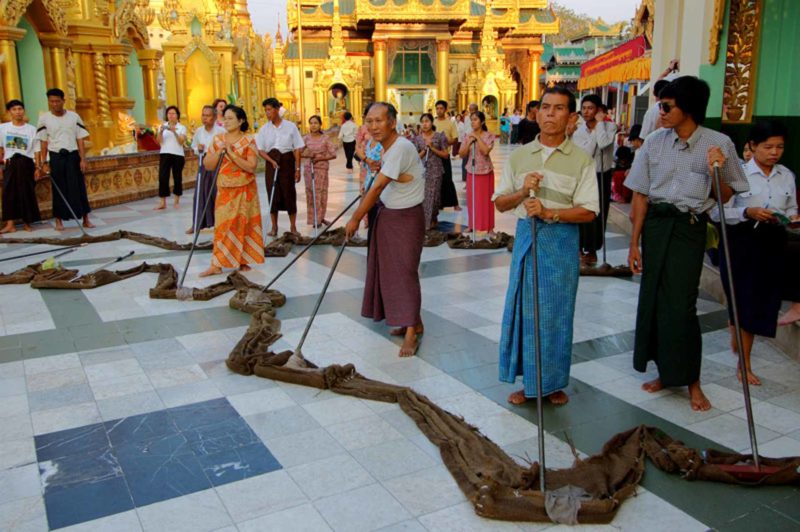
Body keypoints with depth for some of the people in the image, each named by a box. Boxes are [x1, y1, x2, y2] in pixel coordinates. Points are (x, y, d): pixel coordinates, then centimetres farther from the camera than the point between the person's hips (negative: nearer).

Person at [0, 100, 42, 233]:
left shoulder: (31, 129, 3)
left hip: (26, 163, -1)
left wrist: (37, 167, -3)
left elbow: (36, 150, 3)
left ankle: (27, 222, 12)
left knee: (27, 193, 0)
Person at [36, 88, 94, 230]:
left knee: (79, 187, 1)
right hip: (56, 157, 0)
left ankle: (85, 219, 5)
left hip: (73, 156, 0)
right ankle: (59, 220, 12)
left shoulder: (74, 117, 2)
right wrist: (43, 162, -4)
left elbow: (80, 140, 2)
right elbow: (44, 142, 1)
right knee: (59, 189, 4)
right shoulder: (44, 118, 1)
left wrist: (83, 159, -4)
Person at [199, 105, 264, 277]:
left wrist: (232, 153, -20)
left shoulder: (248, 141, -5)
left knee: (243, 224, 3)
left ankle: (244, 261, 16)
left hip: (244, 190, -3)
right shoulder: (217, 140, 6)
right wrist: (219, 152, -12)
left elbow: (251, 167, -17)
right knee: (222, 225, 0)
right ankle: (216, 264, -1)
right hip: (224, 189, 3)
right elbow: (207, 165, 3)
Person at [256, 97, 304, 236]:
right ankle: (274, 227, 13)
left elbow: (297, 149, 0)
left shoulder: (290, 126, -1)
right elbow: (260, 150, 3)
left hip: (287, 161, -2)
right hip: (271, 162, 2)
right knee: (273, 194, 3)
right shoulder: (264, 129, 3)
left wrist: (297, 168, -4)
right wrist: (272, 161, -14)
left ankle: (293, 227, 10)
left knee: (289, 193, 0)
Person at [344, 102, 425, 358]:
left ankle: (411, 333, -5)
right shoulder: (387, 147, 6)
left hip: (406, 217, -10)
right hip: (386, 214, 10)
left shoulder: (401, 148, -23)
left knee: (405, 270, -9)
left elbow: (377, 188, -23)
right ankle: (413, 321, 24)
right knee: (390, 268, 12)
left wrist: (355, 219, -17)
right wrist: (381, 169, 5)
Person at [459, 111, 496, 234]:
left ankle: (488, 226, 11)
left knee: (486, 199, 2)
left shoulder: (489, 136, -7)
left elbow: (486, 151, -23)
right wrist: (469, 143, -13)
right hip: (471, 171, 3)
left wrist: (477, 137, -19)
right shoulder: (468, 136, 4)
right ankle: (473, 225, 20)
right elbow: (462, 154, 0)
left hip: (485, 171, -3)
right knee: (471, 199, 8)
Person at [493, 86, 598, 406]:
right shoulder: (519, 156, 7)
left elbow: (588, 211, -8)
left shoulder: (581, 161, -1)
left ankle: (554, 381, 22)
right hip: (526, 236, 2)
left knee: (556, 312, 5)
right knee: (522, 308, 5)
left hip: (561, 239, -2)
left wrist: (549, 212, -21)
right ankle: (529, 381, 19)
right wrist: (522, 192, -10)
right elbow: (500, 203, 9)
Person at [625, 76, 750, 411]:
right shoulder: (655, 141, 2)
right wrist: (634, 243, 3)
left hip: (689, 228, -3)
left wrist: (717, 174, -17)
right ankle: (666, 371, 25)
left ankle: (691, 381, 12)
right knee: (653, 298, 7)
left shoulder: (718, 144, -4)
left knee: (681, 303, -5)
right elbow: (641, 195, 4)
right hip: (655, 224, 3)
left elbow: (725, 197, 3)